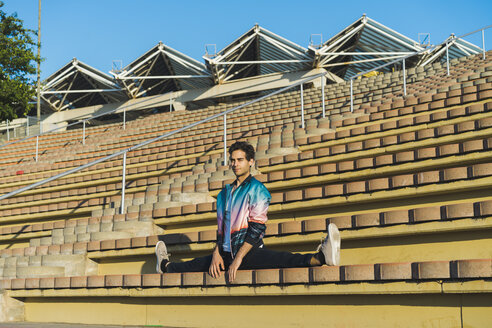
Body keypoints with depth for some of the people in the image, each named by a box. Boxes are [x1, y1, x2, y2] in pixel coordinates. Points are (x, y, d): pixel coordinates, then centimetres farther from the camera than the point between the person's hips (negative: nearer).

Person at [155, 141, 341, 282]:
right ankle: (165, 266, 39)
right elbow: (221, 228, 18)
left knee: (280, 260, -34)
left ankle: (320, 258, -56)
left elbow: (257, 228, -12)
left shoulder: (257, 189, -3)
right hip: (226, 253, 7)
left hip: (250, 252, -7)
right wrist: (216, 253, 2)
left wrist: (238, 259, -18)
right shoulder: (225, 193, 18)